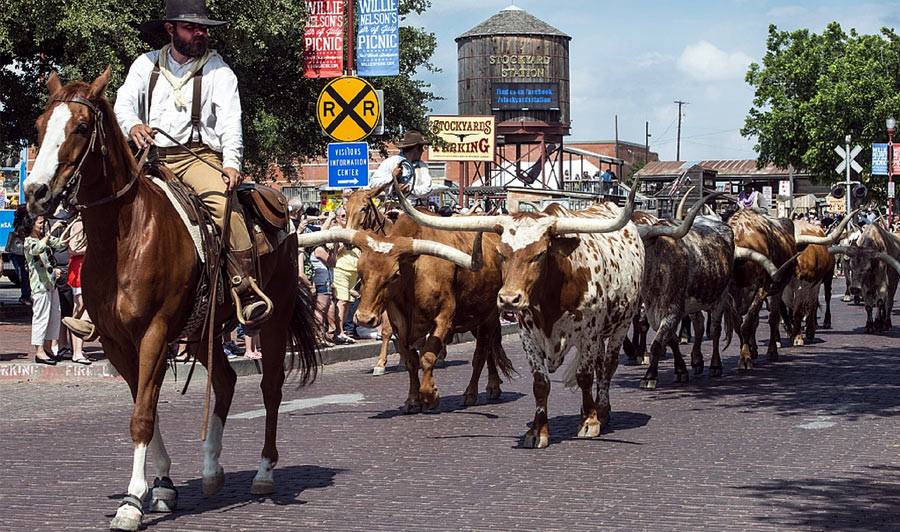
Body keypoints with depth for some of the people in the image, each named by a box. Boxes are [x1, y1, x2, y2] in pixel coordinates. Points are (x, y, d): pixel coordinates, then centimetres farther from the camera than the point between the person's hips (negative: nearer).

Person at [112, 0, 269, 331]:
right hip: (151, 157, 4)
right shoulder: (146, 65, 15)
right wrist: (133, 125, -21)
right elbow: (124, 103, 4)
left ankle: (248, 293, -38)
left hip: (199, 156, -3)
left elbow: (230, 121, -5)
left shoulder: (218, 70, 7)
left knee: (221, 197, -33)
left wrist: (231, 163, -23)